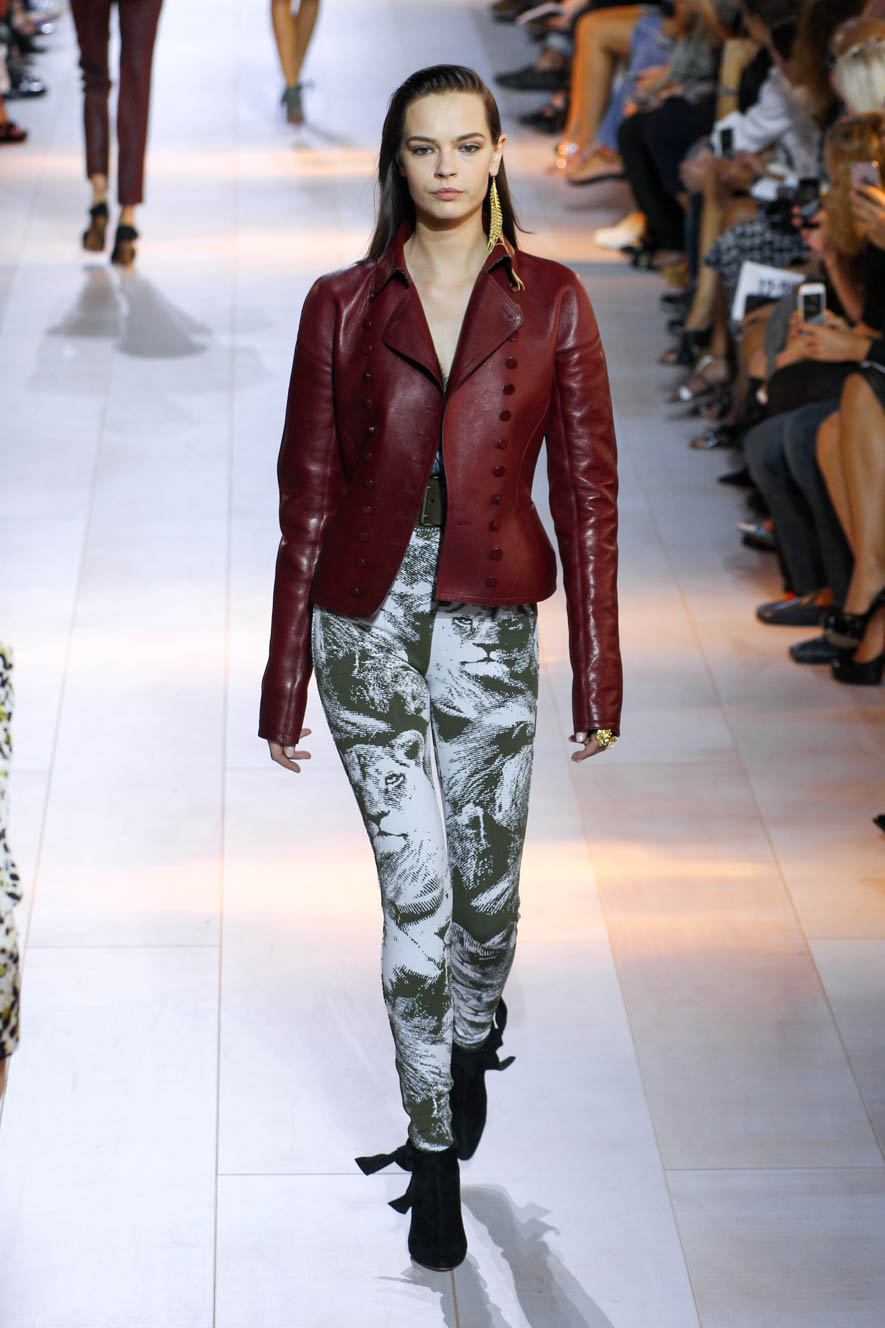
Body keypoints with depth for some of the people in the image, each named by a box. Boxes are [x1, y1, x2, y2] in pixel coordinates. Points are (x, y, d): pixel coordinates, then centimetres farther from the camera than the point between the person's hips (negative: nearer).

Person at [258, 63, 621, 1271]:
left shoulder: (551, 303, 1)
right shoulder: (344, 307, 1)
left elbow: (586, 491, 2)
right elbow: (307, 494, 3)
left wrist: (599, 675, 0)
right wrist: (285, 682, 2)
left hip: (487, 626, 1)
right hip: (365, 621, 0)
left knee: (485, 885, 9)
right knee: (417, 889, -2)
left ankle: (473, 1039, 43)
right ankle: (435, 1150, 13)